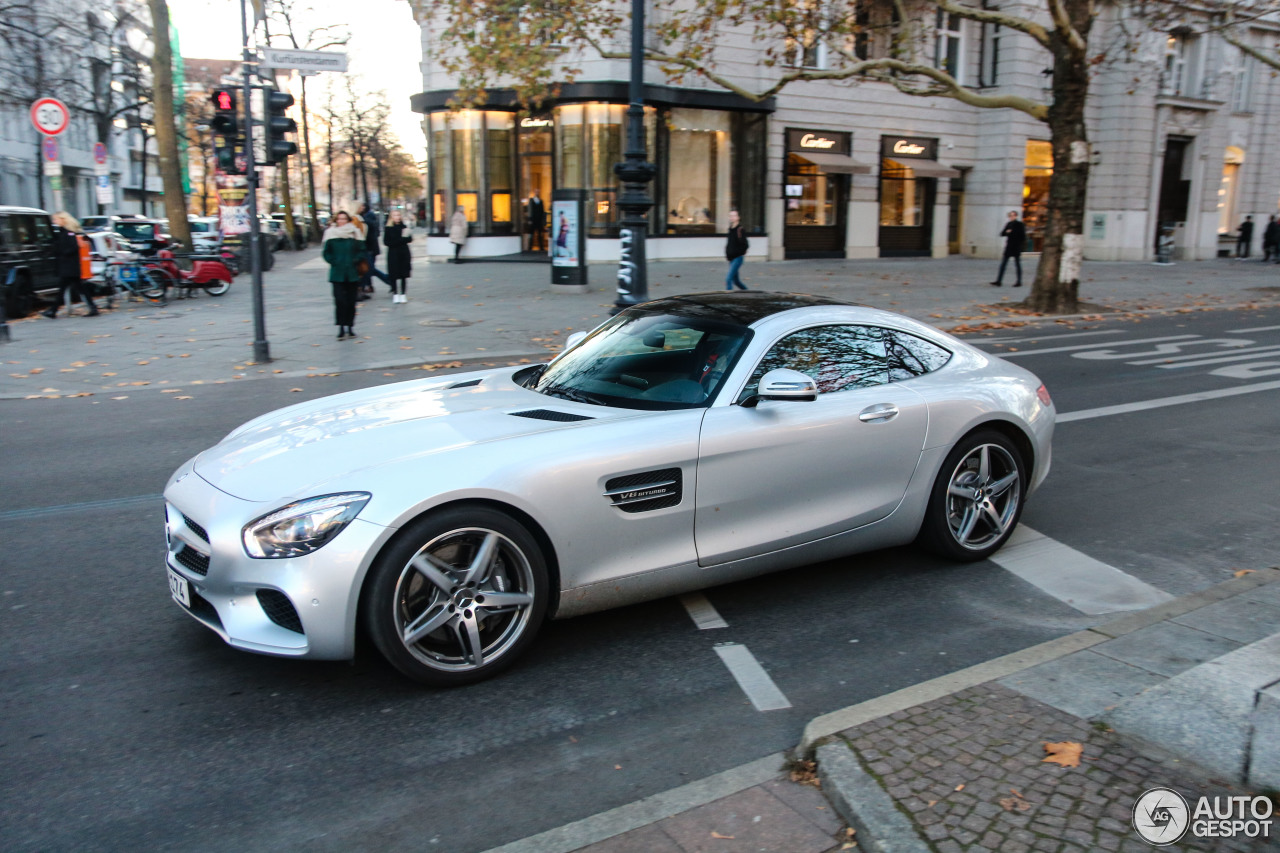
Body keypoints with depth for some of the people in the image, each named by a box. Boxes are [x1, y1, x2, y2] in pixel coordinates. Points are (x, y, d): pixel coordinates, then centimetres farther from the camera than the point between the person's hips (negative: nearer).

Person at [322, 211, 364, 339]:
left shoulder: (355, 234, 4)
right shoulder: (331, 234, 3)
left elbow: (362, 251, 5)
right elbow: (327, 253, 6)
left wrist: (355, 261, -9)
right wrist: (334, 262, -8)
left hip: (352, 274, 1)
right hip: (337, 275, -1)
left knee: (351, 301, 5)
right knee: (340, 300, -8)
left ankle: (350, 326, 15)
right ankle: (341, 327, -4)